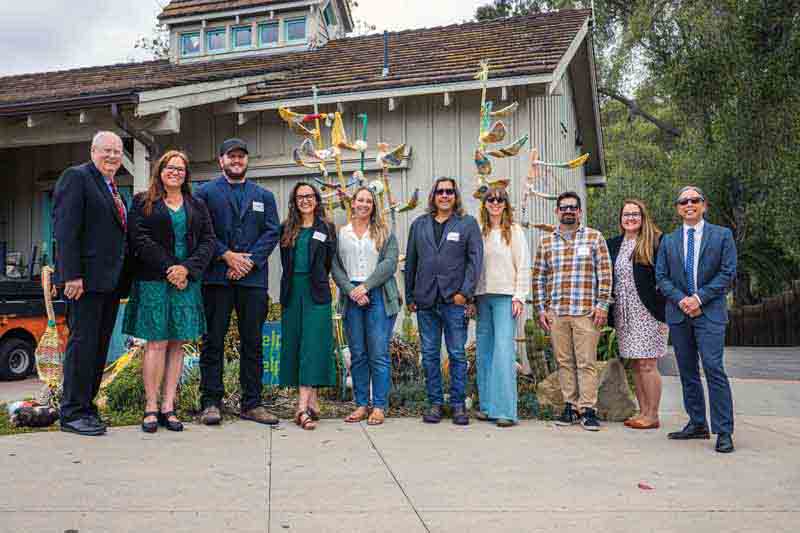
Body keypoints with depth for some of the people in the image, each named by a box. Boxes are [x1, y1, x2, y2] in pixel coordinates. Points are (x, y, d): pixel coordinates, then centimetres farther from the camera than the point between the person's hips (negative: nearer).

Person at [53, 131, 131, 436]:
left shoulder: (114, 188, 21)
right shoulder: (76, 177, -4)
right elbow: (65, 230, -13)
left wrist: (123, 279, 12)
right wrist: (72, 275, -20)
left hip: (111, 281, 8)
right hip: (85, 279, -8)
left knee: (100, 346, 10)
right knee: (82, 343, -5)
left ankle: (86, 405, 18)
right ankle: (72, 413, 3)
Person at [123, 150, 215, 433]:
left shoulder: (197, 206, 16)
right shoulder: (143, 202, 7)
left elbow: (208, 241, 7)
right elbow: (140, 239, -4)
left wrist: (187, 268, -9)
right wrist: (169, 268, -12)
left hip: (187, 282, 3)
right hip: (153, 281, -3)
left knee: (177, 343, 2)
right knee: (156, 343, -7)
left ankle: (168, 406, 6)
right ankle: (151, 408, -1)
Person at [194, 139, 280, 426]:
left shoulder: (264, 196, 17)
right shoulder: (205, 192, 10)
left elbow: (272, 232, 6)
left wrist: (249, 261, -7)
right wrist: (226, 255, -12)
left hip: (253, 277, 2)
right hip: (216, 278, -2)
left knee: (252, 343, 5)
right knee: (213, 341, 0)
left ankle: (252, 404, 11)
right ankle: (211, 403, 8)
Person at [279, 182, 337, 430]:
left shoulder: (327, 229, 6)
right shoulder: (286, 229, 12)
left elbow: (329, 262, 8)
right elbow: (285, 261, 16)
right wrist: (294, 283, 11)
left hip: (316, 293, -3)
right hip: (292, 293, 3)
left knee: (312, 346, -10)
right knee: (294, 345, 3)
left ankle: (302, 407, -15)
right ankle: (313, 402, 11)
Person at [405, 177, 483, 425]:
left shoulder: (468, 223, 5)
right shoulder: (419, 224, 13)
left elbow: (475, 258, -2)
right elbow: (410, 262, 14)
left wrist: (465, 292, -10)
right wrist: (410, 296, 10)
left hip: (454, 300, -3)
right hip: (426, 300, 3)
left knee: (457, 354, 2)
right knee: (430, 355, 7)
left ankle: (458, 404, 10)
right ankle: (435, 403, 15)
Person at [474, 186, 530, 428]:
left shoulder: (514, 231, 3)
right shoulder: (478, 231, 13)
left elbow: (523, 266, -1)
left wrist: (519, 297, -8)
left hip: (506, 296, -4)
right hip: (482, 296, 4)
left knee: (504, 350, -12)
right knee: (483, 351, 5)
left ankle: (505, 410, -12)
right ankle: (487, 406, 13)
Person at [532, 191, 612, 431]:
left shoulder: (594, 237, 5)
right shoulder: (546, 241, 12)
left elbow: (605, 273, 2)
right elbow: (538, 277, 12)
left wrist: (602, 305, -5)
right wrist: (541, 309, 6)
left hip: (587, 311, -3)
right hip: (555, 312, 3)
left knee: (586, 362, -2)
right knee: (564, 362, 7)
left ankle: (587, 409, 4)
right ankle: (571, 406, 16)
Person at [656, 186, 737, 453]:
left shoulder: (722, 235, 4)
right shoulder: (669, 241, 12)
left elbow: (728, 273, -3)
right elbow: (661, 277, 8)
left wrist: (699, 298, -12)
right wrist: (681, 300, -8)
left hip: (710, 312, -4)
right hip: (679, 312, 4)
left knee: (714, 368, -12)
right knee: (687, 371, 8)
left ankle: (724, 432, -6)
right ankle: (697, 424, 19)